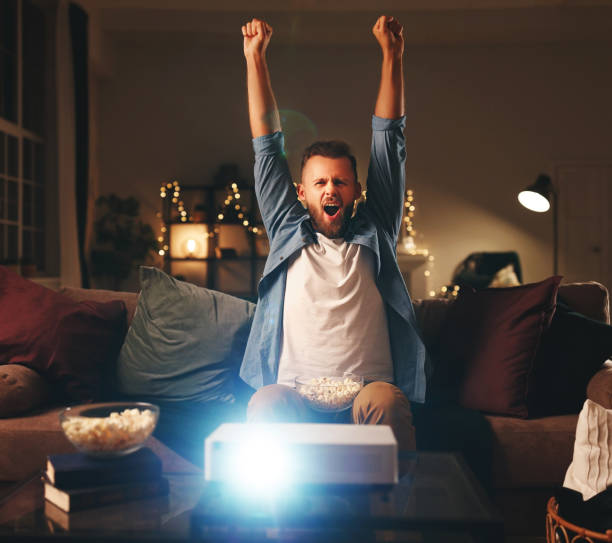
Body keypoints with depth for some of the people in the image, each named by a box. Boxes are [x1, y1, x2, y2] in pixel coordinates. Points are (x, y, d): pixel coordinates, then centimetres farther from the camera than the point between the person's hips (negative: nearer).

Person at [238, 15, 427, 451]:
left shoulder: (374, 236, 19)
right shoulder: (289, 235, 20)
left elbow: (389, 141, 20)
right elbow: (267, 148, 21)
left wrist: (392, 55, 21)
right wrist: (255, 57, 22)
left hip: (368, 389, 0)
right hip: (295, 395, 0)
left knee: (387, 402, -35)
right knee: (267, 404, -34)